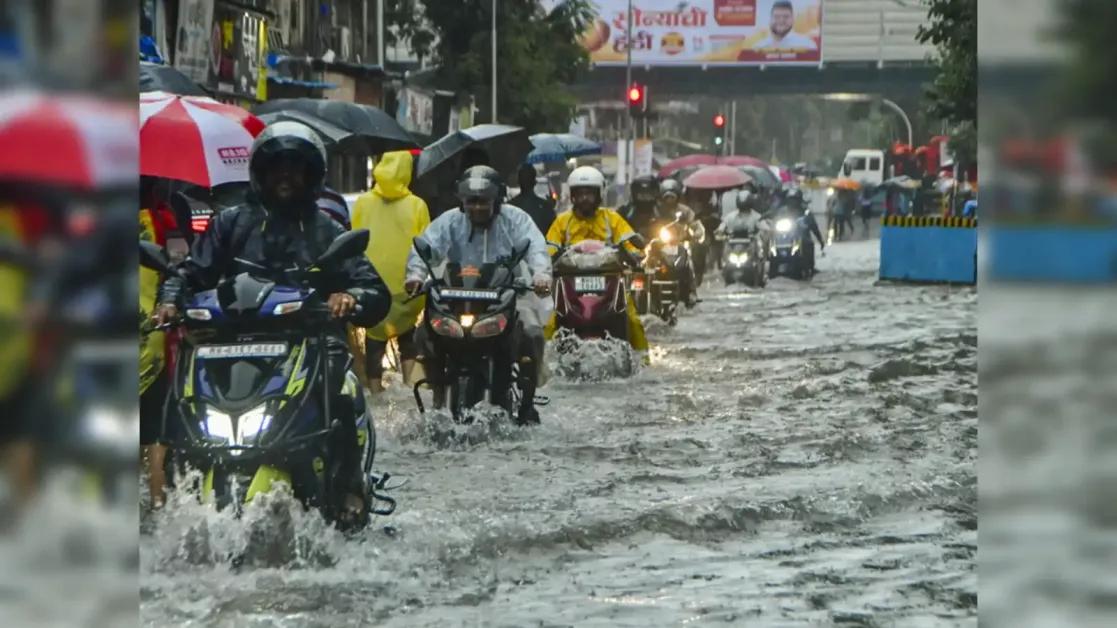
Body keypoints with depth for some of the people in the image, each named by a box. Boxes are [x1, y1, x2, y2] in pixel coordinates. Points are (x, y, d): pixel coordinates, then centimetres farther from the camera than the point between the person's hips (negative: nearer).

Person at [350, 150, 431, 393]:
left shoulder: (362, 203, -1)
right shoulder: (417, 206, -7)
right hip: (406, 287, -1)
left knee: (375, 339, 10)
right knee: (408, 340, 16)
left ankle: (375, 390, 7)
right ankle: (409, 385, 5)